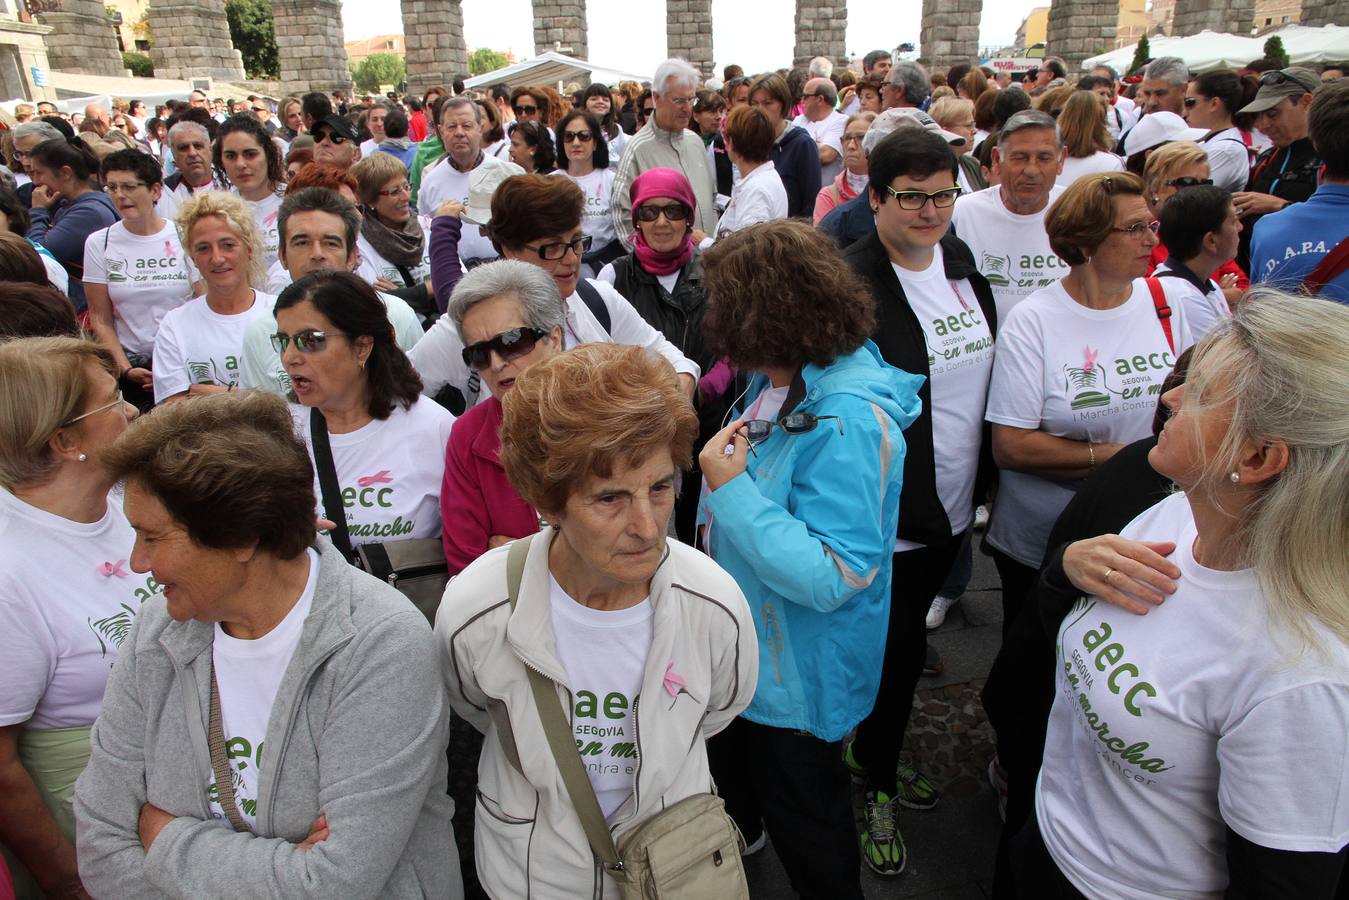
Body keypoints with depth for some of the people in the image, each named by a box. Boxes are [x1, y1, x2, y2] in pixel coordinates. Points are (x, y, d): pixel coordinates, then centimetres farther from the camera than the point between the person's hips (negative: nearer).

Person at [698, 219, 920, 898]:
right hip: (743, 641, 9)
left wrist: (731, 489, -32)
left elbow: (833, 576, -34)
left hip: (801, 672, -9)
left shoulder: (847, 421, -33)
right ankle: (738, 838, 65)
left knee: (801, 822, 18)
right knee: (734, 769, 36)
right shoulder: (775, 383, -4)